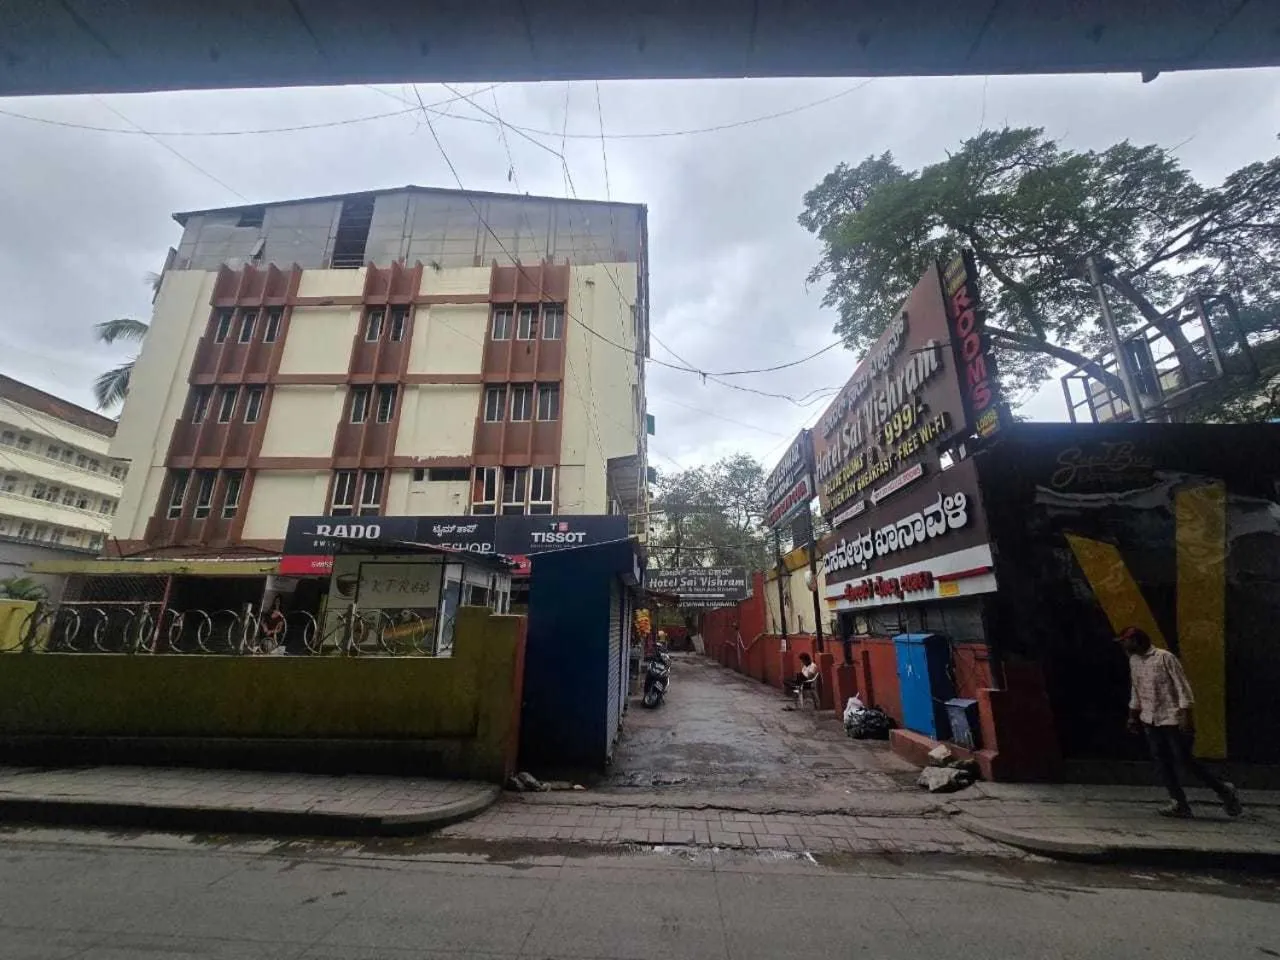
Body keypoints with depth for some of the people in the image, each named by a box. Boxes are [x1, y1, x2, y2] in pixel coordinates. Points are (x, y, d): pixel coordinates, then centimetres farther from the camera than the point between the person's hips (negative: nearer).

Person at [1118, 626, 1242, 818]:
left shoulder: (1164, 657, -14)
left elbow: (1182, 686, -14)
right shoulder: (1134, 661, 6)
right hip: (1150, 721, 6)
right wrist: (1133, 716, 17)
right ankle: (1178, 803, 11)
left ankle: (1223, 790, 21)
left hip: (1172, 719, -6)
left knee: (1185, 760, -1)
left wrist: (1185, 715, -20)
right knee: (1162, 762, 4)